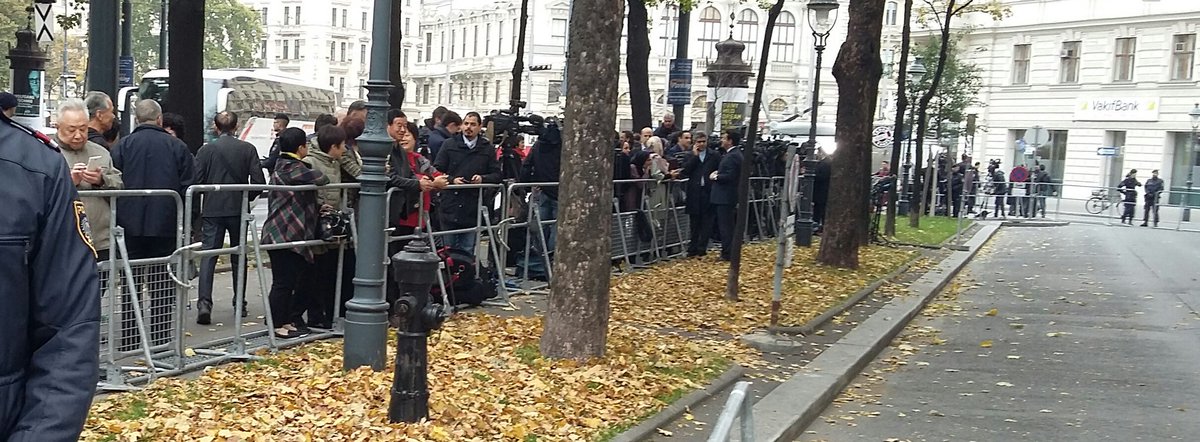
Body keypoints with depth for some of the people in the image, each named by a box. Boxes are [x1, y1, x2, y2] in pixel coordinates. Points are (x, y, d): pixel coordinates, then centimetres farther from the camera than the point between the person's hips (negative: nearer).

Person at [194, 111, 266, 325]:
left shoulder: (206, 150, -2)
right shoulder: (248, 149, -1)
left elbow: (196, 181, -4)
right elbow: (258, 181, -6)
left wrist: (198, 209, 12)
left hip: (212, 210, -1)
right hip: (239, 210, 1)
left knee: (208, 256, -1)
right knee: (238, 257, 13)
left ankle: (204, 303, -15)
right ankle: (239, 304, 16)